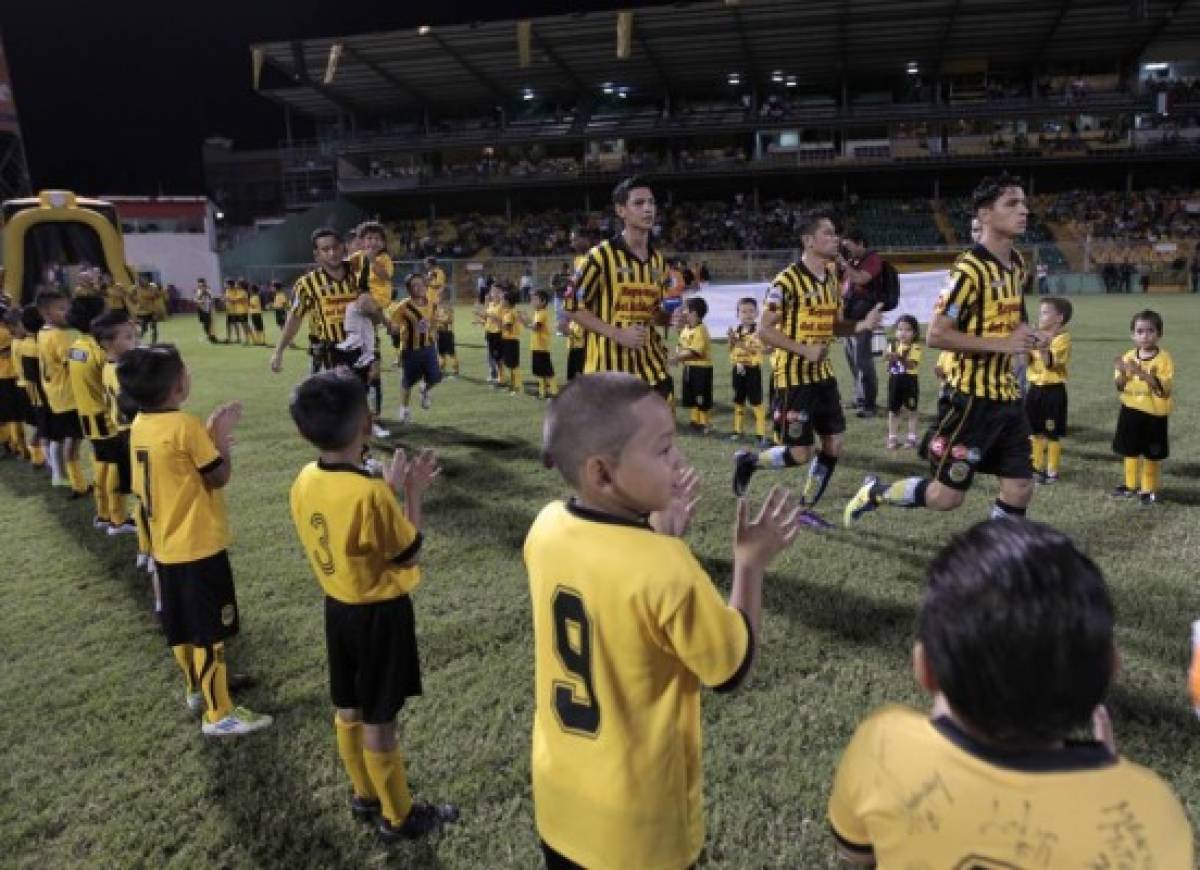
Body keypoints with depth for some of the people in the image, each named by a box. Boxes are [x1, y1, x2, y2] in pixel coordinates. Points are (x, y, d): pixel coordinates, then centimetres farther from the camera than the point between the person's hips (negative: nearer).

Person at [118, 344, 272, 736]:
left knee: (182, 627, 21)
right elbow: (219, 476, -14)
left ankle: (196, 689, 38)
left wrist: (208, 433, 8)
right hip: (199, 545, -8)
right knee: (210, 632, 1)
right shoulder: (186, 426, -21)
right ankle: (219, 714, 9)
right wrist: (222, 436, -4)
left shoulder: (140, 425, 3)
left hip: (167, 545, 8)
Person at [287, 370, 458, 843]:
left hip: (338, 607, 7)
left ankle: (365, 796, 40)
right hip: (380, 613, -7)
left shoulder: (304, 483, -5)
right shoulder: (371, 493, -28)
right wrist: (413, 495, -11)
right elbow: (410, 556, -17)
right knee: (378, 720, 7)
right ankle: (398, 817, 25)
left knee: (347, 711, 20)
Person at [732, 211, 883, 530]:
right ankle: (748, 460, 21)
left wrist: (863, 324, -1)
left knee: (834, 446, 7)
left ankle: (806, 509, 22)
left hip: (823, 374, 8)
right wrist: (805, 349, -21)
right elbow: (764, 330, -15)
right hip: (794, 377, -8)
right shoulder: (788, 280, -15)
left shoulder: (832, 278, 9)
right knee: (799, 453, -6)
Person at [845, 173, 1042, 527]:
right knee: (946, 496, -2)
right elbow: (936, 335, -21)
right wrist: (1001, 343, -21)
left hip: (1008, 395, 8)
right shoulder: (970, 269, -17)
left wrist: (1026, 336, 5)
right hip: (975, 396, -8)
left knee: (1020, 490, 7)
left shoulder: (1017, 262, 11)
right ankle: (874, 492, 22)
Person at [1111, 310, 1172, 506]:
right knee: (1130, 451, 14)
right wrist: (1122, 373, -18)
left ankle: (1148, 490, 19)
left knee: (1152, 455, 6)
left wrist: (1142, 373, -29)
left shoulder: (1164, 359, -11)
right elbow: (1120, 387, 3)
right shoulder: (1128, 357, 0)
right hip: (1131, 411, 4)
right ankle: (1131, 485, 28)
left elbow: (1164, 389, -19)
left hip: (1154, 413, -4)